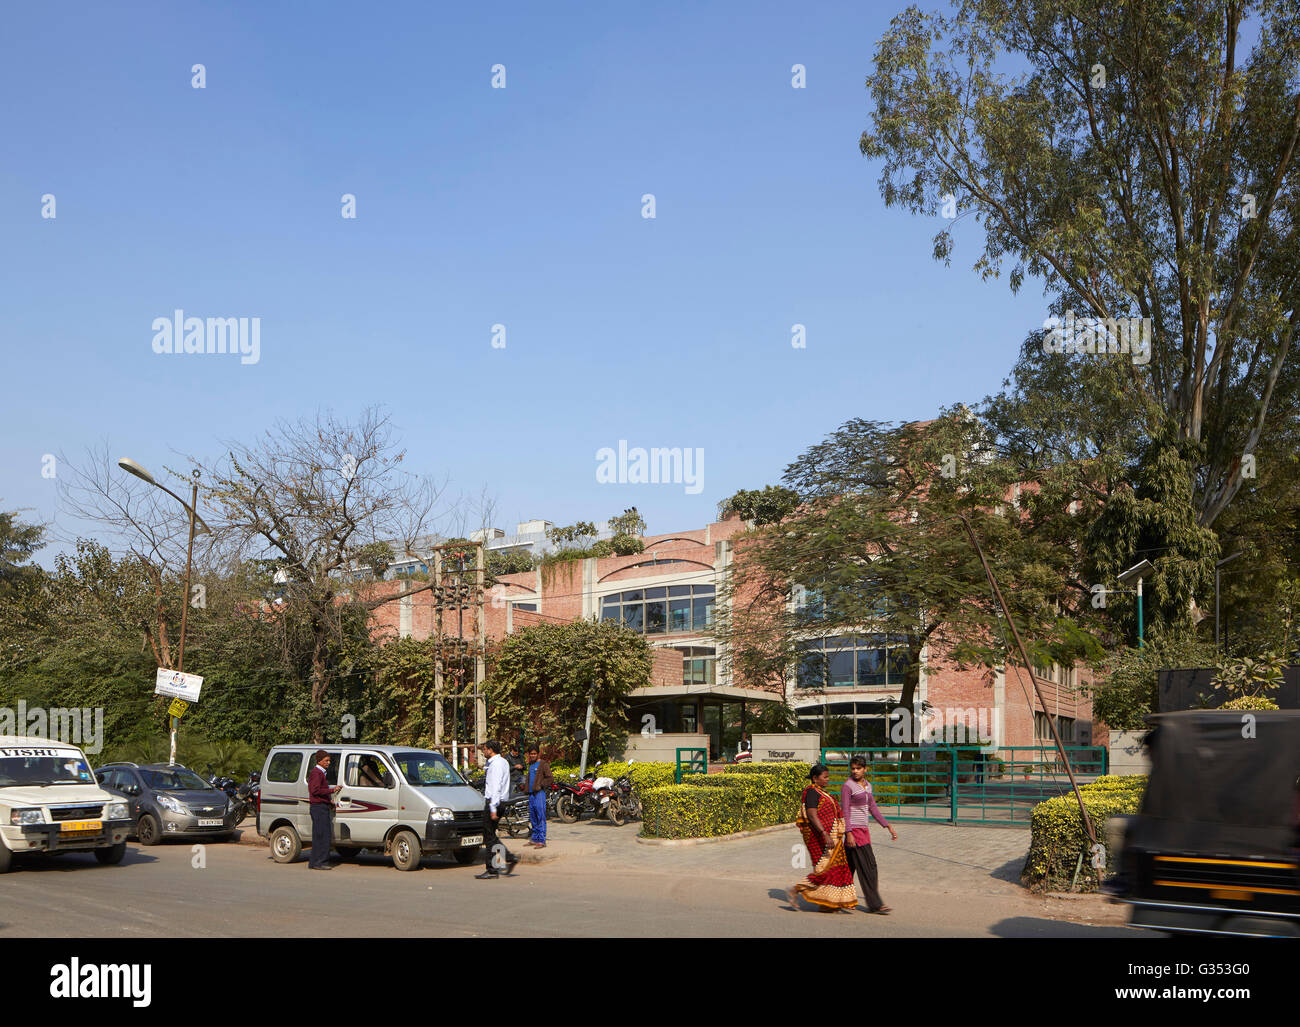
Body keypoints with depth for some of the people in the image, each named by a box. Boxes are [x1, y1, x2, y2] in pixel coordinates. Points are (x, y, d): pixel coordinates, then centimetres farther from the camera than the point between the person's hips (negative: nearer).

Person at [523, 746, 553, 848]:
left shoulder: (543, 764, -6)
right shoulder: (531, 764, 19)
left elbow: (550, 779, -11)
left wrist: (540, 785, -16)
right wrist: (527, 787, 19)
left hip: (539, 793, -8)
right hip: (531, 794, 9)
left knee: (541, 817, -10)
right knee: (532, 817, 12)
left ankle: (542, 840, -11)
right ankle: (534, 838, 18)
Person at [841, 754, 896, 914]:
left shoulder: (867, 785, 13)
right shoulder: (848, 786, -9)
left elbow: (873, 809, 17)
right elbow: (845, 811, -13)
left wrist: (888, 826, 13)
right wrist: (848, 833, -19)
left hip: (864, 830, 7)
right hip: (853, 830, -7)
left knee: (850, 866, 10)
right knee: (867, 866, -8)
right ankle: (875, 904, -4)